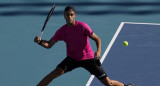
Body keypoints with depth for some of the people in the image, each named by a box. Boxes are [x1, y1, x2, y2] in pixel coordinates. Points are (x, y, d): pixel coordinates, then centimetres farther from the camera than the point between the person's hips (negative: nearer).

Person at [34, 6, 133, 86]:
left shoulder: (82, 26, -18)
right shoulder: (62, 31, -8)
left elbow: (97, 39, -15)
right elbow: (49, 44, -7)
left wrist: (98, 51, -33)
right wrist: (40, 41, -28)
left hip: (89, 58, -3)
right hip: (72, 58, 3)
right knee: (56, 72, -21)